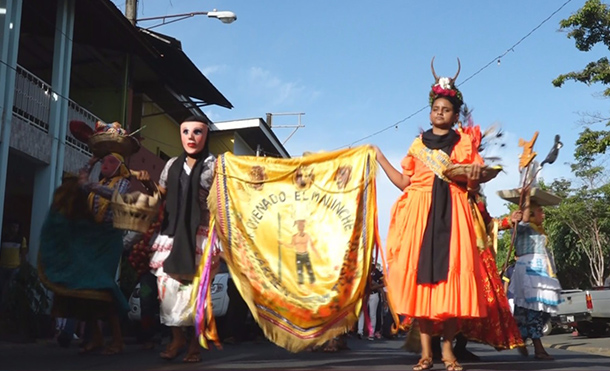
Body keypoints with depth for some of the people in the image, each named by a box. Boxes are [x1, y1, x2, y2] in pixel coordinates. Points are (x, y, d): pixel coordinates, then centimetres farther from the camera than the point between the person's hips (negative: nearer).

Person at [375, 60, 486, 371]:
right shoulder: (418, 144, 16)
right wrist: (380, 158, 14)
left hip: (452, 214, -1)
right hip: (420, 213, 1)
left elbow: (472, 186, 6)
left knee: (451, 278, -8)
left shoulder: (464, 144, 11)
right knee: (420, 276, -6)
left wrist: (475, 175, -16)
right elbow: (404, 182, 13)